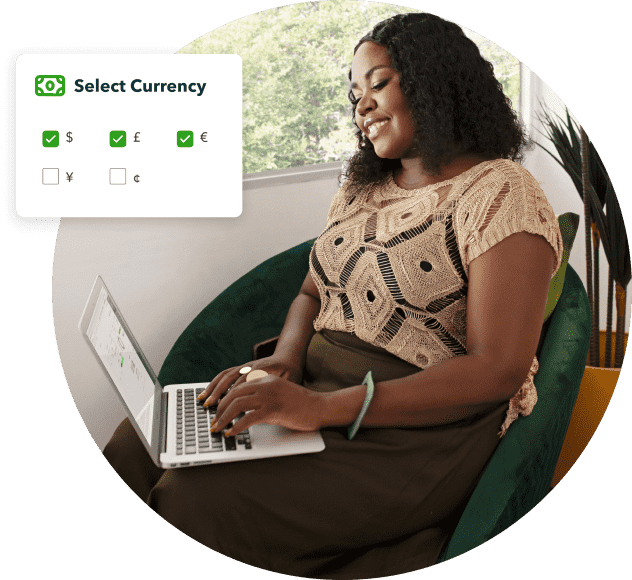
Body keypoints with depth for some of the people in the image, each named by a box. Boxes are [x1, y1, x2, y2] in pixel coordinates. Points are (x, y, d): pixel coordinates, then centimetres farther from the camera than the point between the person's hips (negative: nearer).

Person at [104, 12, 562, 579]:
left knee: (192, 499, -21)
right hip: (316, 387, 7)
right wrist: (285, 360, -6)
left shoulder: (501, 192, -9)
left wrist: (327, 407, -25)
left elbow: (499, 371, -18)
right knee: (139, 442, -11)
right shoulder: (361, 188, 14)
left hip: (423, 424, -6)